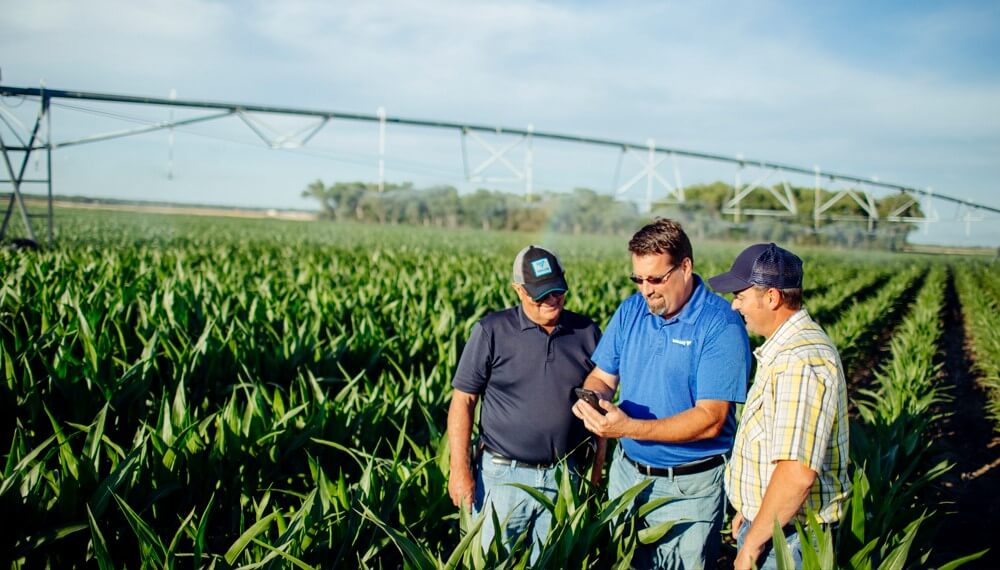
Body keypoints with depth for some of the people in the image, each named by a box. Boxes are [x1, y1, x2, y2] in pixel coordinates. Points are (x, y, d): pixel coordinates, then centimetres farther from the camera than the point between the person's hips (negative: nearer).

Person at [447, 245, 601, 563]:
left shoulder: (587, 333, 2)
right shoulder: (492, 331, -7)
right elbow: (463, 400, -5)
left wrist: (599, 466, 7)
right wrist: (460, 469, -10)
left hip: (564, 477, 2)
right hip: (502, 475, -2)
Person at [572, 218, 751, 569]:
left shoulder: (721, 325, -18)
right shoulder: (630, 310, 1)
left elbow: (710, 420, -23)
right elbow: (603, 376, 9)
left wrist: (630, 428, -31)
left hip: (689, 488, -5)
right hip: (627, 474, 6)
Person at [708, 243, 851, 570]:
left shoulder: (801, 363, -26)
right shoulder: (784, 349, 9)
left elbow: (797, 473, -31)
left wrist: (752, 542, -21)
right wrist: (749, 510, 19)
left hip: (788, 539, -9)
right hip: (766, 521, 9)